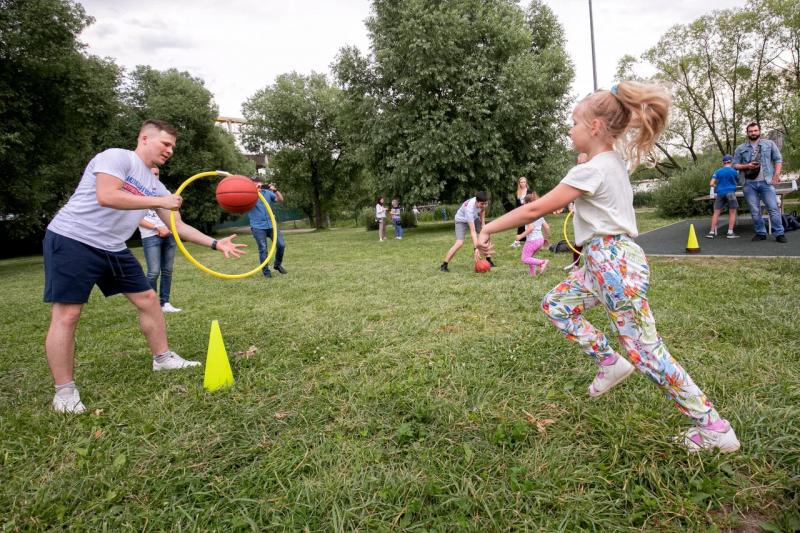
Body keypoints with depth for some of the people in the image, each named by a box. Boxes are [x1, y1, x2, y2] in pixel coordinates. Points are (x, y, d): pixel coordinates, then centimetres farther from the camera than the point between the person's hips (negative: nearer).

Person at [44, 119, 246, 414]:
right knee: (66, 315, -8)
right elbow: (106, 196, -28)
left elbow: (178, 226, 13)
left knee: (148, 299, 8)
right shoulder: (117, 157, -11)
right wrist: (159, 201, -23)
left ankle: (162, 358, 23)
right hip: (71, 240, -8)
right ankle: (64, 391, 3)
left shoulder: (155, 185, 11)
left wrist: (216, 243, 5)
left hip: (113, 249, 8)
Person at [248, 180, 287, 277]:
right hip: (258, 227, -3)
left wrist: (275, 190, -18)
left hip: (271, 224, 3)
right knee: (263, 249, -1)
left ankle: (277, 264, 21)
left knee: (281, 244, -1)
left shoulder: (268, 193, 6)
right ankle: (266, 272, 10)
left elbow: (281, 200, -2)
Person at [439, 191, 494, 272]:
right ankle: (443, 265, -18)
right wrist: (476, 248, -50)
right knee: (459, 242, -24)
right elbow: (472, 231, -46)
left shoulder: (482, 202, -27)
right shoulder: (469, 209, -44)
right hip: (462, 220, -7)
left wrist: (483, 222, 0)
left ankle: (489, 261, 12)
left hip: (473, 218, 7)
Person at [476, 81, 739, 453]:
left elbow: (535, 209, -17)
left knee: (645, 351, -4)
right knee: (555, 305, 15)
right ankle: (609, 363, 19)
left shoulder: (590, 170, -17)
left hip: (613, 263, -10)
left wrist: (488, 229, -11)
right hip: (604, 261, 10)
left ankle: (714, 428, 8)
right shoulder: (613, 163, 12)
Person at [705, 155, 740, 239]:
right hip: (730, 192, -2)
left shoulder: (717, 171, 4)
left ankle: (712, 232, 3)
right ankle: (730, 232, 1)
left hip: (720, 193, 2)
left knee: (716, 213, 5)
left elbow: (711, 183, 1)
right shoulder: (733, 171, 0)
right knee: (732, 212, 5)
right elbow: (736, 182, 11)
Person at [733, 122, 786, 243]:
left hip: (766, 182, -1)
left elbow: (778, 159, 8)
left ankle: (779, 233, 1)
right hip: (749, 184, 1)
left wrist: (776, 175, -4)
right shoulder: (740, 148, 10)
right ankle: (760, 233, 12)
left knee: (773, 208, -5)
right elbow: (735, 165, 10)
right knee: (755, 211, 3)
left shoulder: (769, 144, 10)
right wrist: (746, 166, -9)